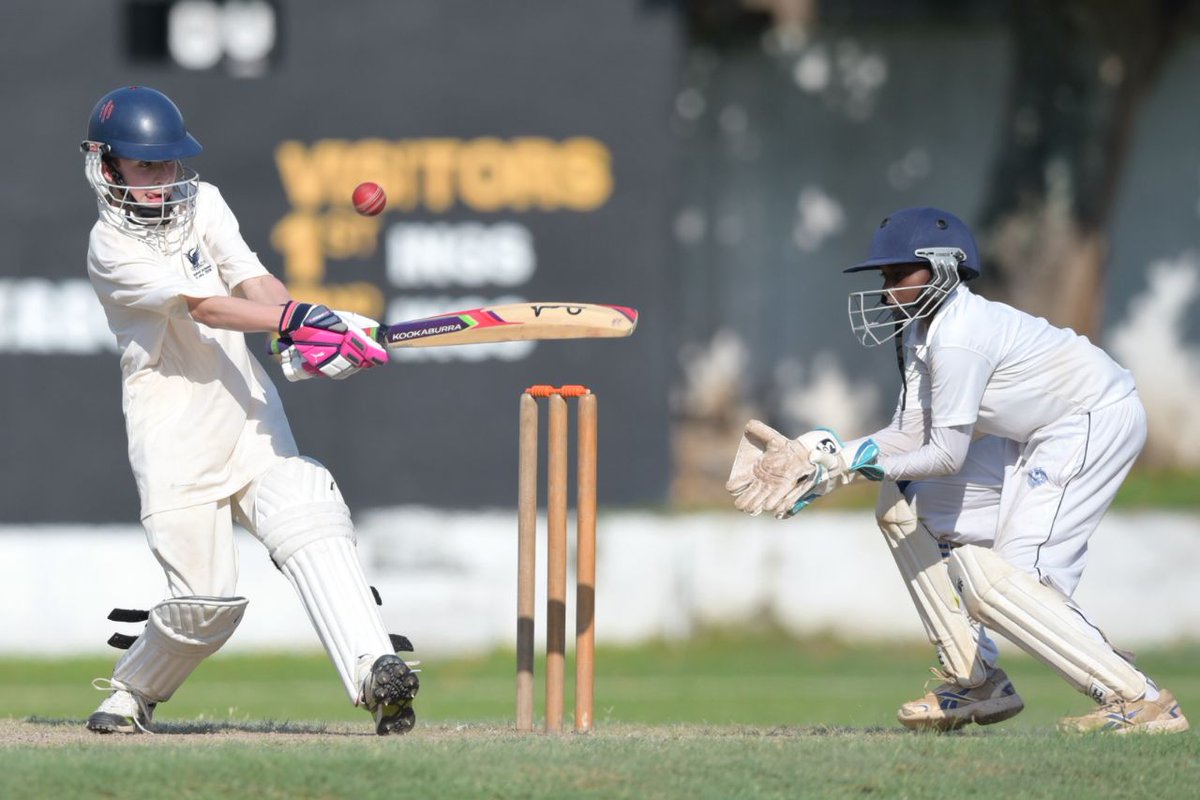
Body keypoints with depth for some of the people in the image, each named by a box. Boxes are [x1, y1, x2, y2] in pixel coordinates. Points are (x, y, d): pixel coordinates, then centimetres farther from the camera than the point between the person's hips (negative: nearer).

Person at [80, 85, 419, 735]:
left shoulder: (202, 203, 11)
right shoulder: (112, 248, -9)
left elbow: (250, 280, -4)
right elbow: (202, 306, -21)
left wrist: (307, 334, -24)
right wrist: (294, 318, -35)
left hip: (247, 411, 5)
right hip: (174, 434, -5)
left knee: (309, 519, -20)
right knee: (206, 599, -7)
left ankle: (372, 671, -33)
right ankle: (131, 691, 20)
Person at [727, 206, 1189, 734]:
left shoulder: (959, 339, -26)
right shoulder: (919, 333, 3)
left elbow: (947, 455, -23)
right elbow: (911, 434, 2)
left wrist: (865, 463, -17)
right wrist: (827, 463, -8)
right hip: (1036, 434, 11)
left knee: (1000, 586, -19)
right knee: (905, 508, 12)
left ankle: (1140, 701, -19)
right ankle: (976, 684, 17)